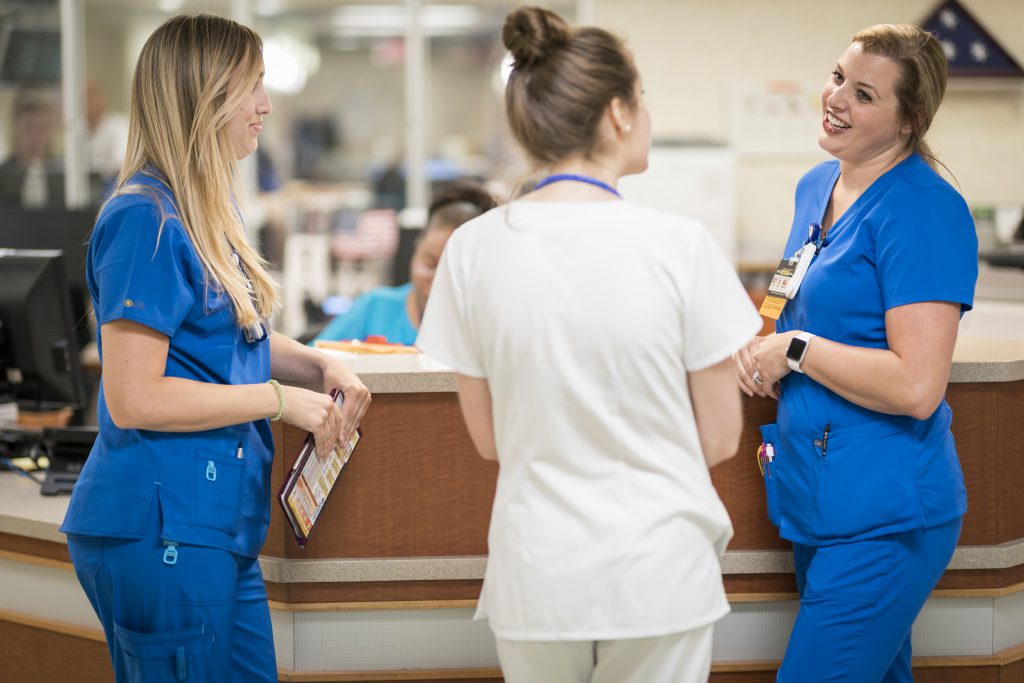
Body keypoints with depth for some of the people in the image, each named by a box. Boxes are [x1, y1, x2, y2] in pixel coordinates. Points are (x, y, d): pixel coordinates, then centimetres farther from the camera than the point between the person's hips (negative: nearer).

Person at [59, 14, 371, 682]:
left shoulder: (209, 212, 14)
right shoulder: (147, 220, -17)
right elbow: (132, 398, -20)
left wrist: (318, 364, 5)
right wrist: (279, 399, -15)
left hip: (217, 523, 10)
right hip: (161, 527, -10)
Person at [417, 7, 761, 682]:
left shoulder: (474, 249, -5)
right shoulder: (680, 245, -12)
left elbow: (489, 438, 4)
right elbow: (720, 438, -4)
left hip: (537, 576, 2)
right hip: (658, 573, -2)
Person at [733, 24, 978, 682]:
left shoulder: (925, 210, -17)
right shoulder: (817, 186, 9)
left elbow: (916, 387, -24)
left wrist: (795, 351, -15)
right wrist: (764, 346, 7)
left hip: (883, 517, -9)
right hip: (815, 498, 9)